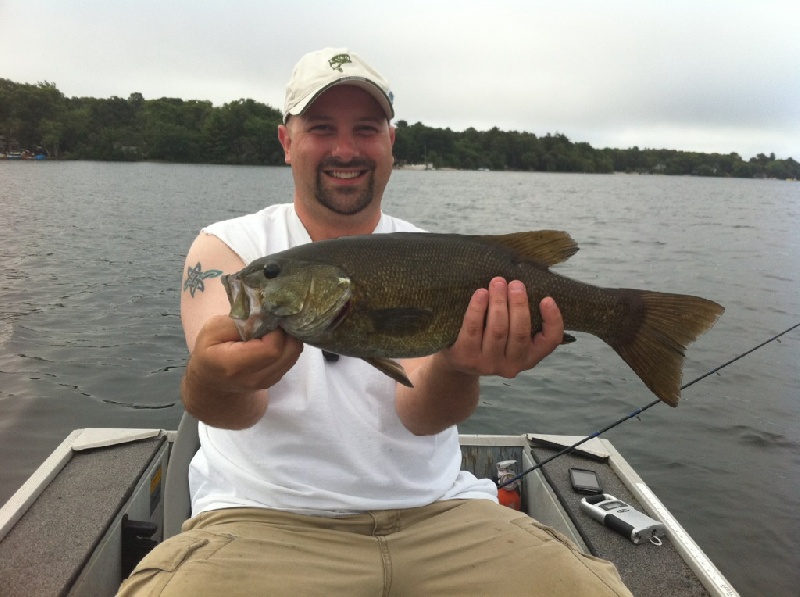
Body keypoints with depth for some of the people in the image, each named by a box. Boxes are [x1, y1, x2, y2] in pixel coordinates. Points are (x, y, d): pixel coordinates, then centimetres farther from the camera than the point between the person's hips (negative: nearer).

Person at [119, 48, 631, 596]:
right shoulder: (228, 246, 2)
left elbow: (420, 414, -10)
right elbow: (236, 410, -15)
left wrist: (456, 368, -33)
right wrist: (215, 378, -39)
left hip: (435, 511, 2)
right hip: (265, 518, -1)